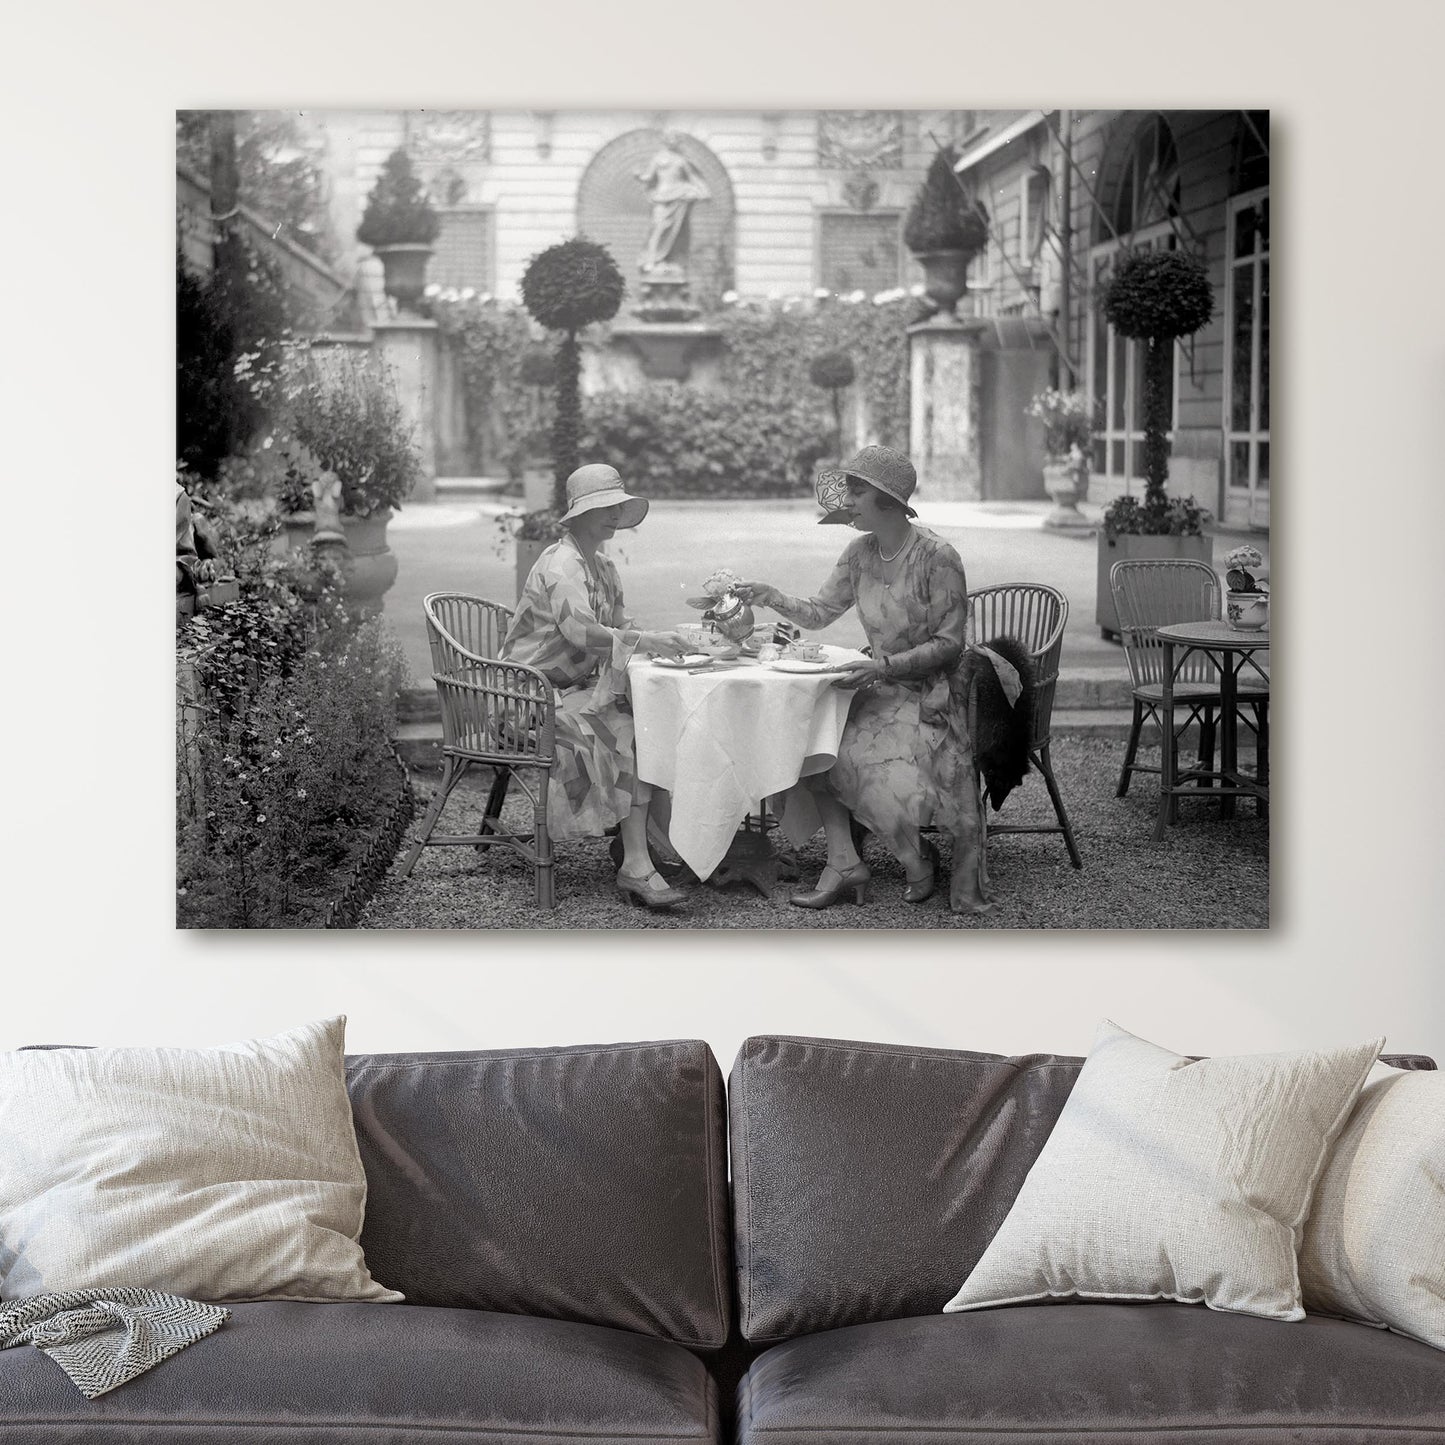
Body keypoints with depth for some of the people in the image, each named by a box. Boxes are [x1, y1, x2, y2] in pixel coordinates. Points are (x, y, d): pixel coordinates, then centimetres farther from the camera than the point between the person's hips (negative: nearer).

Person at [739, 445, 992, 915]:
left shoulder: (937, 557, -15)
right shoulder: (860, 553, 5)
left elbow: (949, 644, -16)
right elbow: (820, 613, 11)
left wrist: (885, 665, -26)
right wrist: (771, 598, -6)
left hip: (930, 692, -7)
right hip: (880, 688, 7)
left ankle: (918, 857, 5)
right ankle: (842, 861, -12)